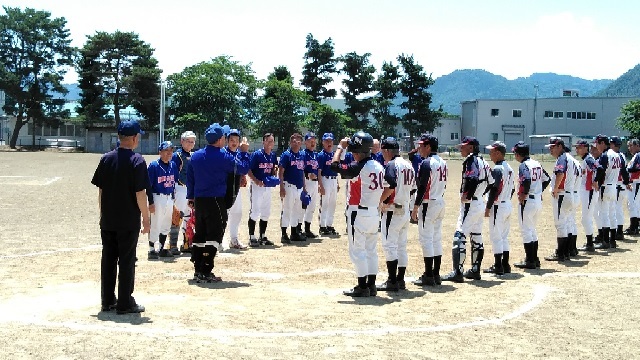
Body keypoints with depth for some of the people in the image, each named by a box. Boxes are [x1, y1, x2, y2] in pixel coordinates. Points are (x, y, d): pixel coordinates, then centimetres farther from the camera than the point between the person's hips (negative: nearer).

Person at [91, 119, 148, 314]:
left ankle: (108, 301, 19)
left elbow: (101, 190, 6)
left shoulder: (106, 159, 4)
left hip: (107, 220, 5)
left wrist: (103, 213, 15)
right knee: (126, 261, 2)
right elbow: (140, 193, -14)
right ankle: (125, 303, 7)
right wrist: (146, 218, -6)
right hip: (129, 221, -5)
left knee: (108, 259, 12)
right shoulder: (137, 161, -12)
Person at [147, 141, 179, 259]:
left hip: (169, 198, 7)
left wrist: (173, 197, 13)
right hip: (158, 198, -6)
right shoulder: (154, 165, -11)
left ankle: (162, 248, 26)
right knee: (155, 225, -4)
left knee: (166, 226, 14)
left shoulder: (173, 165, 7)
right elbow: (149, 186, -12)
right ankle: (152, 250, 7)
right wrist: (151, 202, -16)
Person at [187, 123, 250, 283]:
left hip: (198, 200, 7)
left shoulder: (196, 156, 8)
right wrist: (243, 152, 6)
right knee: (214, 235, -3)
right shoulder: (223, 156, -11)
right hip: (216, 201, -7)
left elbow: (189, 177, 14)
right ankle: (205, 272, -8)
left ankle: (198, 270, 17)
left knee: (200, 234, 14)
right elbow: (243, 168, -8)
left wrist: (191, 196, 24)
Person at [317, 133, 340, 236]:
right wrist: (320, 185, -19)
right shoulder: (321, 155, -9)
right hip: (325, 180, -7)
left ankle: (330, 225, 21)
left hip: (334, 180, 7)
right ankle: (322, 227, 4)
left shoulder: (334, 154, 12)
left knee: (332, 204, 12)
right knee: (324, 204, -3)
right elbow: (319, 171, -12)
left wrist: (337, 183, 16)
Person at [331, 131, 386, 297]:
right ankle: (371, 286, 18)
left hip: (360, 214, -8)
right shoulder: (379, 166, 7)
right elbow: (387, 187, 12)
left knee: (357, 250, 0)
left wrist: (340, 147, -6)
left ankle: (362, 287, 2)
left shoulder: (359, 168, -18)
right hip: (375, 213, 8)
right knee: (371, 250, 14)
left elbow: (335, 165, -18)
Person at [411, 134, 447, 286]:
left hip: (428, 204, -9)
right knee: (437, 239, 13)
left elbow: (422, 187, -19)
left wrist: (415, 207, -15)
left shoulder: (426, 163, -15)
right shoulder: (443, 162, 12)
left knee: (426, 238, -5)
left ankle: (428, 276, -4)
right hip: (440, 203, 9)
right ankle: (436, 274, 17)